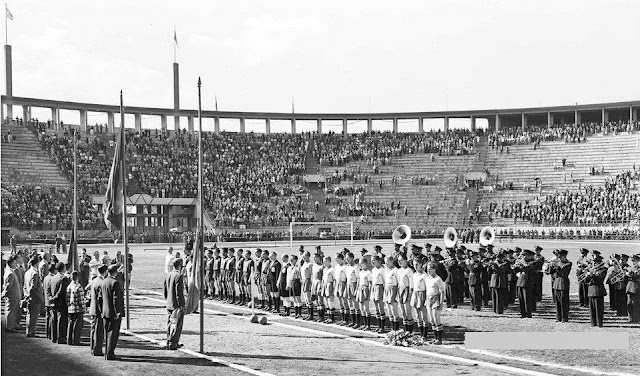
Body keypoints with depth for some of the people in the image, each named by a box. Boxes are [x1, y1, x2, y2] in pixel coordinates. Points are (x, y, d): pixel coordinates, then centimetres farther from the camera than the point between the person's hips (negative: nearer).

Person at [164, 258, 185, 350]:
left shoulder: (167, 275, 9)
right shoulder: (179, 276, -16)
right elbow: (179, 292, -19)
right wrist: (181, 305, -16)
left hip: (169, 305, 8)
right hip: (177, 305, -8)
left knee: (170, 324, 14)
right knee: (176, 325, -2)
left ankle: (169, 343, 20)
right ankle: (172, 344, -2)